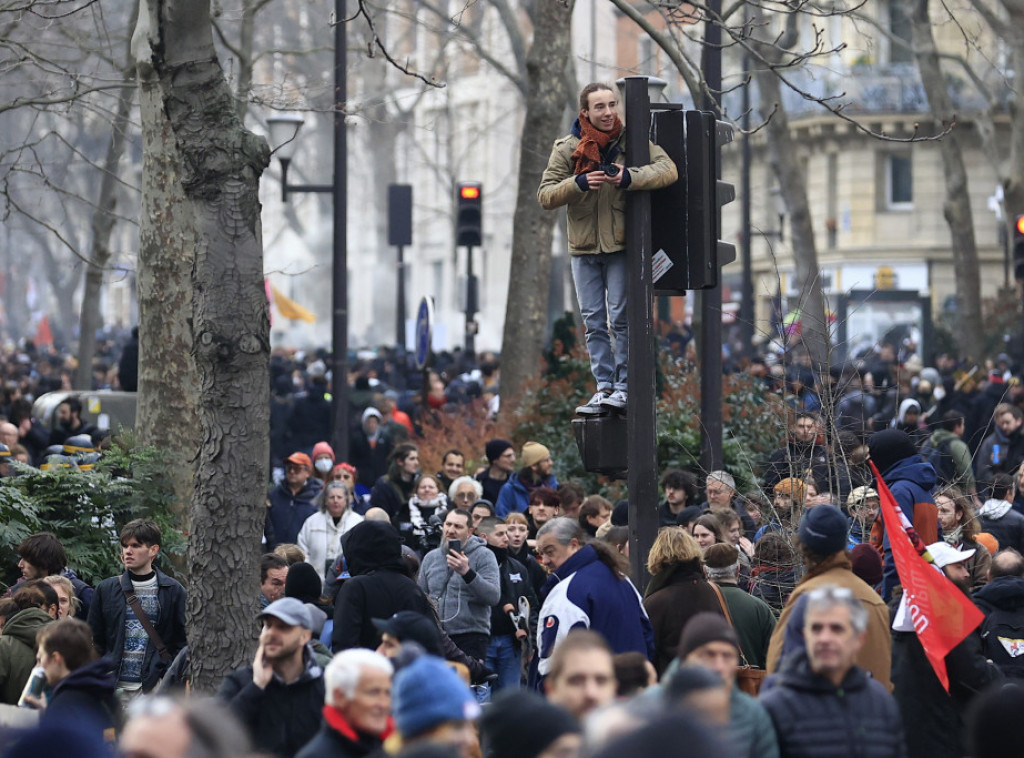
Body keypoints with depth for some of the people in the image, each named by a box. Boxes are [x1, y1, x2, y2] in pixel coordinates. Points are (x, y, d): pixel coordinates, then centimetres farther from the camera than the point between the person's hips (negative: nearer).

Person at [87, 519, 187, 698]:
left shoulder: (173, 591, 6)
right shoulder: (106, 589, 11)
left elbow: (182, 643, 5)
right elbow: (94, 640, 13)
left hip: (154, 687, -2)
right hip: (114, 687, 2)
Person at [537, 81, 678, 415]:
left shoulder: (630, 141, -3)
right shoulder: (567, 148, 1)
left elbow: (669, 169, -13)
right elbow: (545, 195, -3)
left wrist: (630, 177, -28)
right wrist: (579, 183, -21)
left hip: (621, 246, -3)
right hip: (584, 247, 3)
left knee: (621, 317, -6)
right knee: (593, 321, 5)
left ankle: (623, 387, 0)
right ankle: (604, 387, 11)